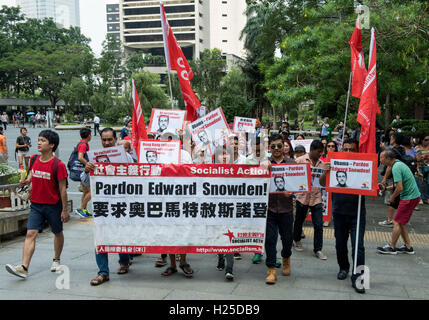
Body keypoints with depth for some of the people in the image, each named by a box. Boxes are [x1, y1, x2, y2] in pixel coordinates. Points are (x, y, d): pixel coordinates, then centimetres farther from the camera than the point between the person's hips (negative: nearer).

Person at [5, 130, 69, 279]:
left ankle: (56, 260, 35)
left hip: (53, 205, -4)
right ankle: (24, 268, -13)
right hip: (36, 205, 4)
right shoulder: (34, 159, 1)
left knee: (57, 233, 15)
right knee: (30, 234, -7)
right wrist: (27, 180, 6)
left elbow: (62, 189, -11)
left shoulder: (58, 165, -15)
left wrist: (65, 209, -10)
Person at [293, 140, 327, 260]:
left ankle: (318, 250, 8)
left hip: (316, 197, 3)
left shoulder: (321, 163, 9)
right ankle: (296, 240, 38)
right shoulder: (300, 160, -5)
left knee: (319, 224, -1)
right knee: (299, 220, 15)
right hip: (302, 196, -3)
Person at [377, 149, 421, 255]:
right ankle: (408, 247, 20)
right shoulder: (399, 163, 11)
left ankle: (391, 247, 5)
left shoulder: (396, 168, -21)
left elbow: (400, 188, -24)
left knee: (397, 222, -3)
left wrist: (392, 196, -7)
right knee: (401, 223, 15)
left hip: (409, 198, -10)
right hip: (413, 196, 10)